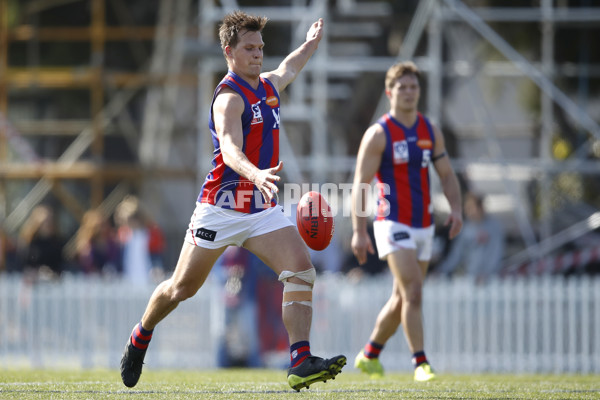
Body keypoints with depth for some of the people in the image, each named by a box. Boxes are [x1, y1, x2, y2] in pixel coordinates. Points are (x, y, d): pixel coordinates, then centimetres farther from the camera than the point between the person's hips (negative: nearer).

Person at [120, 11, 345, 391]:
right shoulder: (229, 96, -16)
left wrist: (311, 43, 54)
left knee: (301, 270, -17)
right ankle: (141, 337, 36)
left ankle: (301, 362, -25)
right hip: (222, 207, -6)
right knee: (182, 287, 8)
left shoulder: (269, 85, 11)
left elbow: (289, 69, 39)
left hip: (263, 210, 6)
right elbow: (230, 148, -35)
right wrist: (255, 174, -54)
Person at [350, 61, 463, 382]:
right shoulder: (378, 134, -6)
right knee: (412, 292, -18)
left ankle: (370, 354, 29)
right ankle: (420, 363, -17)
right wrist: (359, 231, -16)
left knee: (402, 298, 12)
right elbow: (360, 184, -9)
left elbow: (447, 175, 15)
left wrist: (456, 209, -4)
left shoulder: (431, 132, 10)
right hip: (393, 223, -6)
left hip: (424, 225, 6)